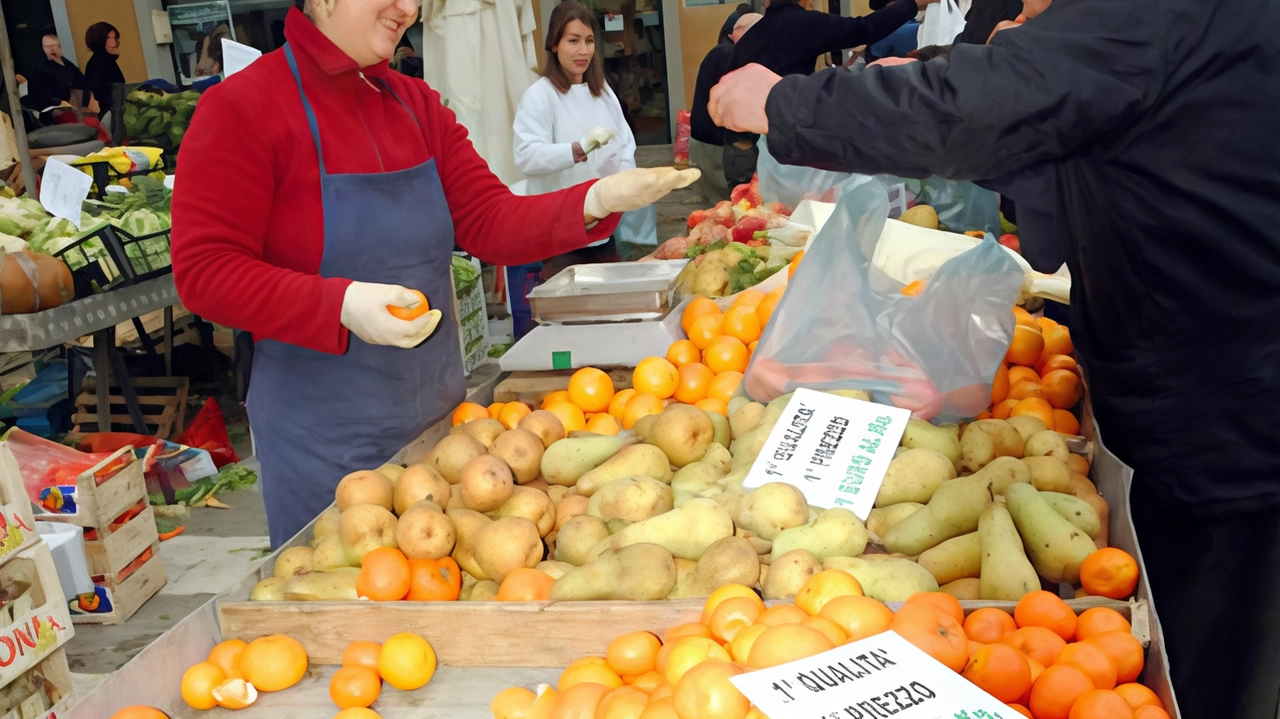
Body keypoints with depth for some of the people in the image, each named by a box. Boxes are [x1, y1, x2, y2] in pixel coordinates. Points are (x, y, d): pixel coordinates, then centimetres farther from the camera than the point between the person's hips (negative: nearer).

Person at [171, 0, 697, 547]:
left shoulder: (416, 105, 7)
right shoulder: (242, 106, -11)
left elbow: (491, 223, 1)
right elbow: (204, 271, -15)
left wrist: (596, 201, -16)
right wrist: (341, 304, -29)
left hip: (438, 414, 6)